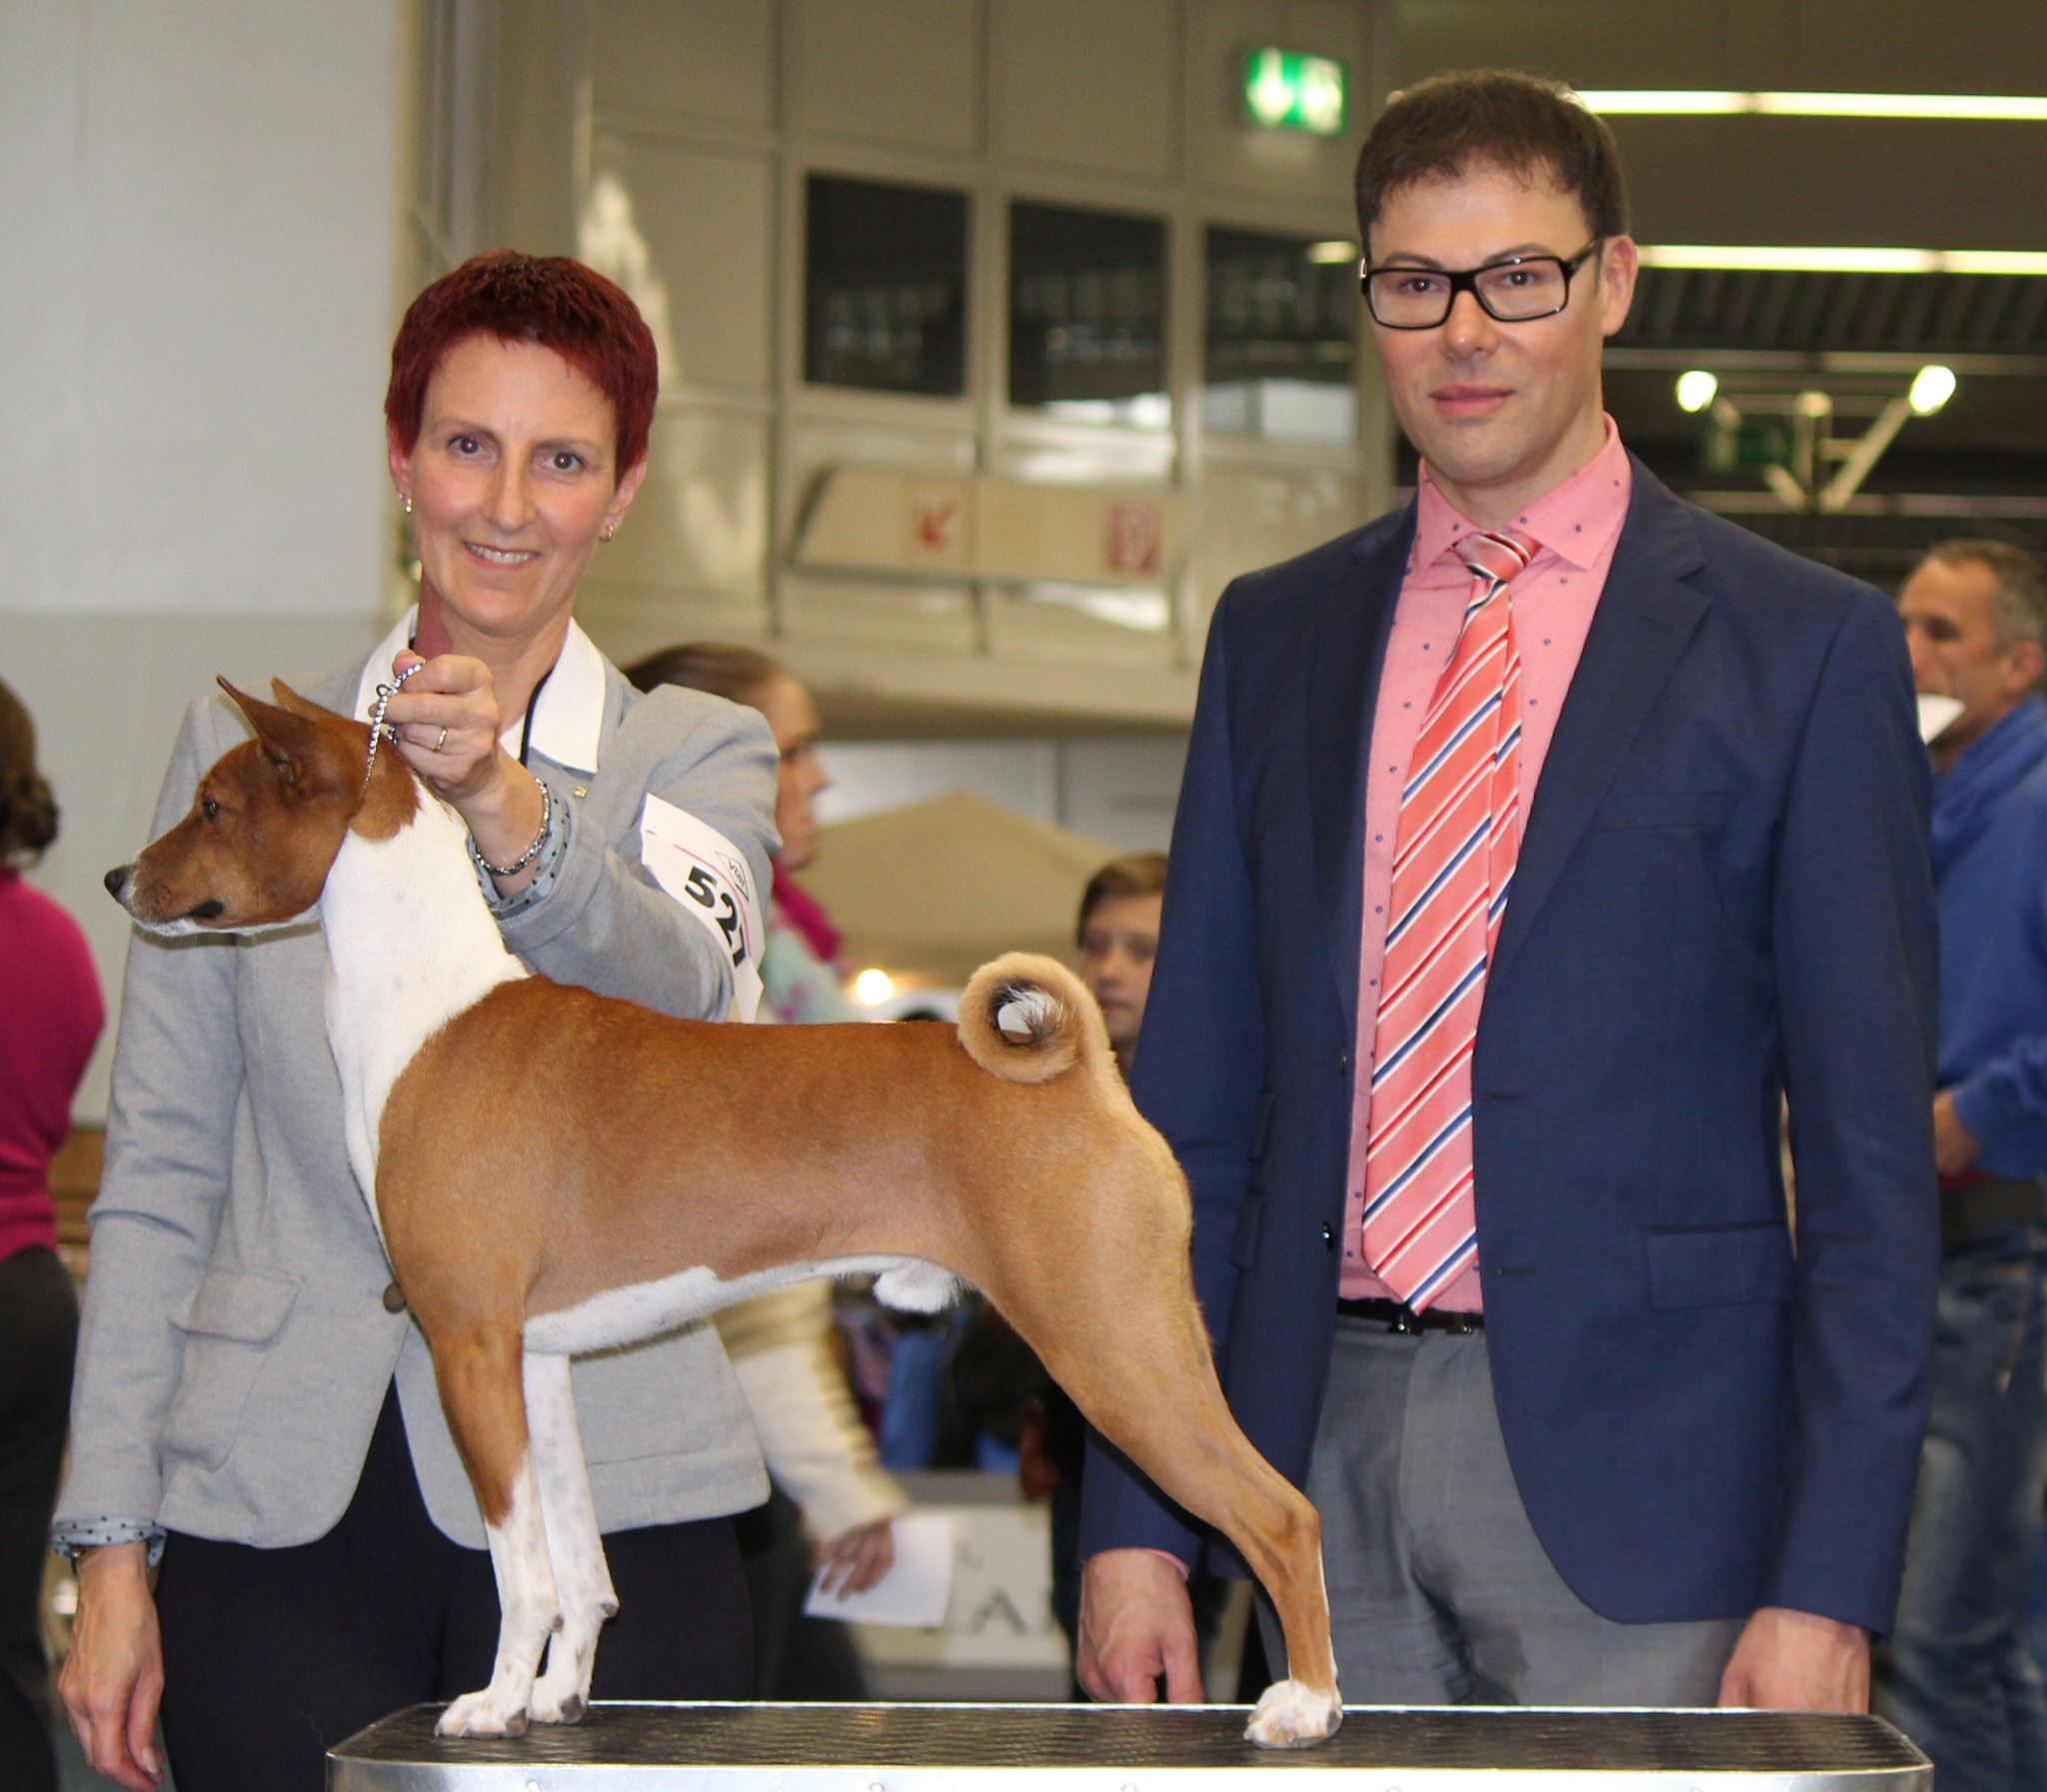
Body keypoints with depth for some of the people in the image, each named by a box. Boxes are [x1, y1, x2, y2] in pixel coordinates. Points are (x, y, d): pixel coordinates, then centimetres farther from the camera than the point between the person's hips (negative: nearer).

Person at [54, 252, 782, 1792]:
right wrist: (110, 1542, 3)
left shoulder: (699, 757, 8)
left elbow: (682, 994, -16)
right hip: (280, 1510, 1)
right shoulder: (244, 744, 11)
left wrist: (502, 803, -34)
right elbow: (160, 1170, 10)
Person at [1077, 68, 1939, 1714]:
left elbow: (1871, 1158, -3)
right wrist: (1135, 1516, 5)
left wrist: (1831, 1584, -10)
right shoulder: (1274, 637, 13)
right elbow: (1195, 1100, 12)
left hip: (1632, 1457, -4)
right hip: (1328, 1443, 4)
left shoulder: (1805, 645, 0)